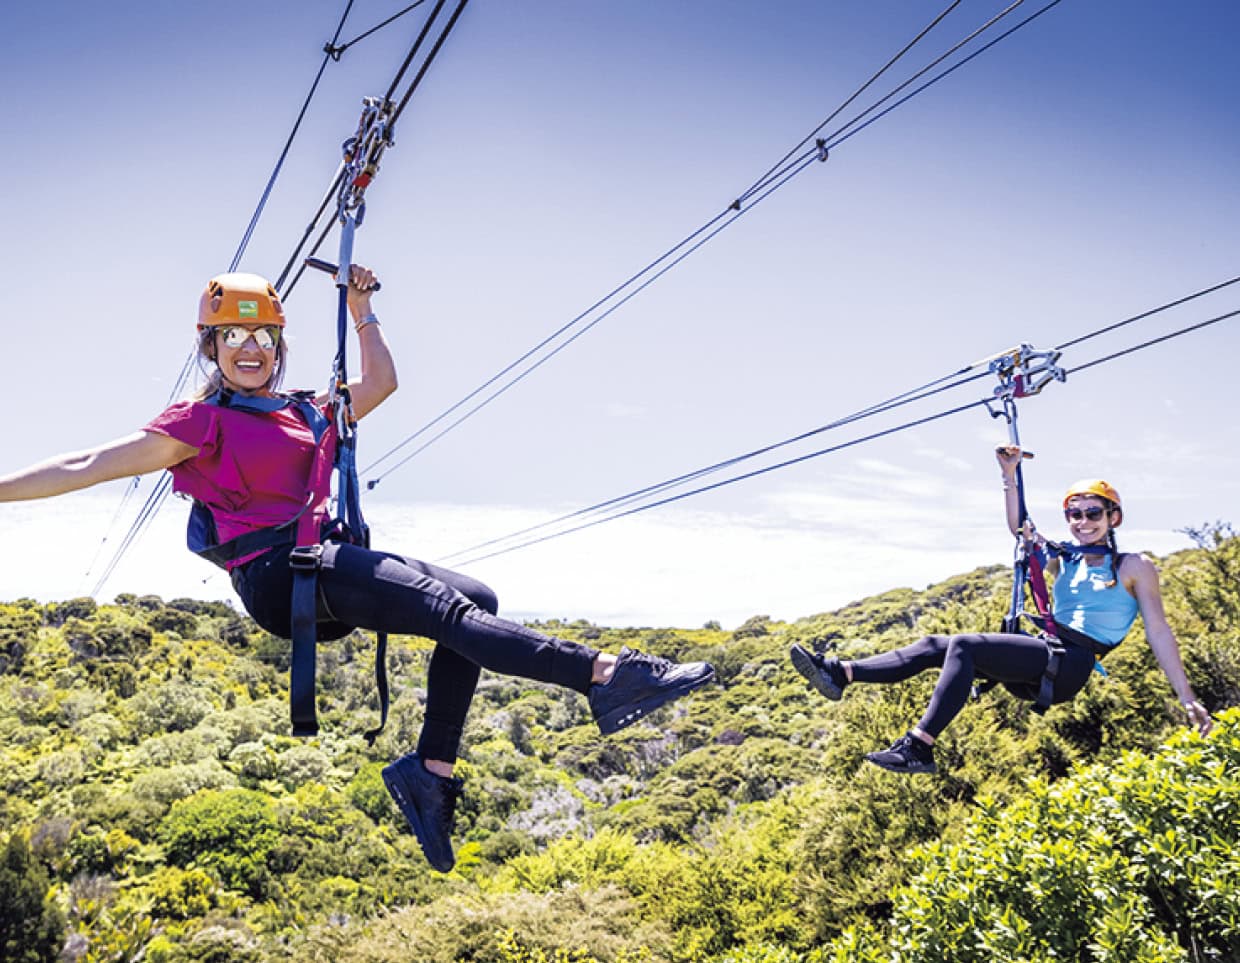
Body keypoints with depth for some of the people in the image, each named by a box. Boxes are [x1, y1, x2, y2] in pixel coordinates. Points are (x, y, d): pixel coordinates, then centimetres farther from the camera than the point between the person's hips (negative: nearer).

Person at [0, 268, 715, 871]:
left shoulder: (309, 413, 23)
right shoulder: (200, 423, 5)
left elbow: (382, 381, 28)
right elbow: (88, 466, 2)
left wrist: (361, 311, 24)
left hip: (330, 563, 8)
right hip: (277, 573, -8)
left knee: (475, 599, -10)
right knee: (448, 609, -25)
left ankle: (432, 768, -10)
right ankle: (606, 674, -34)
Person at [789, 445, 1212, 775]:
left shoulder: (1134, 567, 3)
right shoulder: (1064, 563, 20)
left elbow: (1159, 633, -1)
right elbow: (1020, 529, 16)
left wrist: (1187, 698, -4)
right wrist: (1009, 476, 7)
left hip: (1070, 667, -7)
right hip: (1042, 662, 7)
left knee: (964, 646, -27)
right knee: (935, 645, -6)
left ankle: (919, 746, -33)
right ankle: (840, 672, -16)